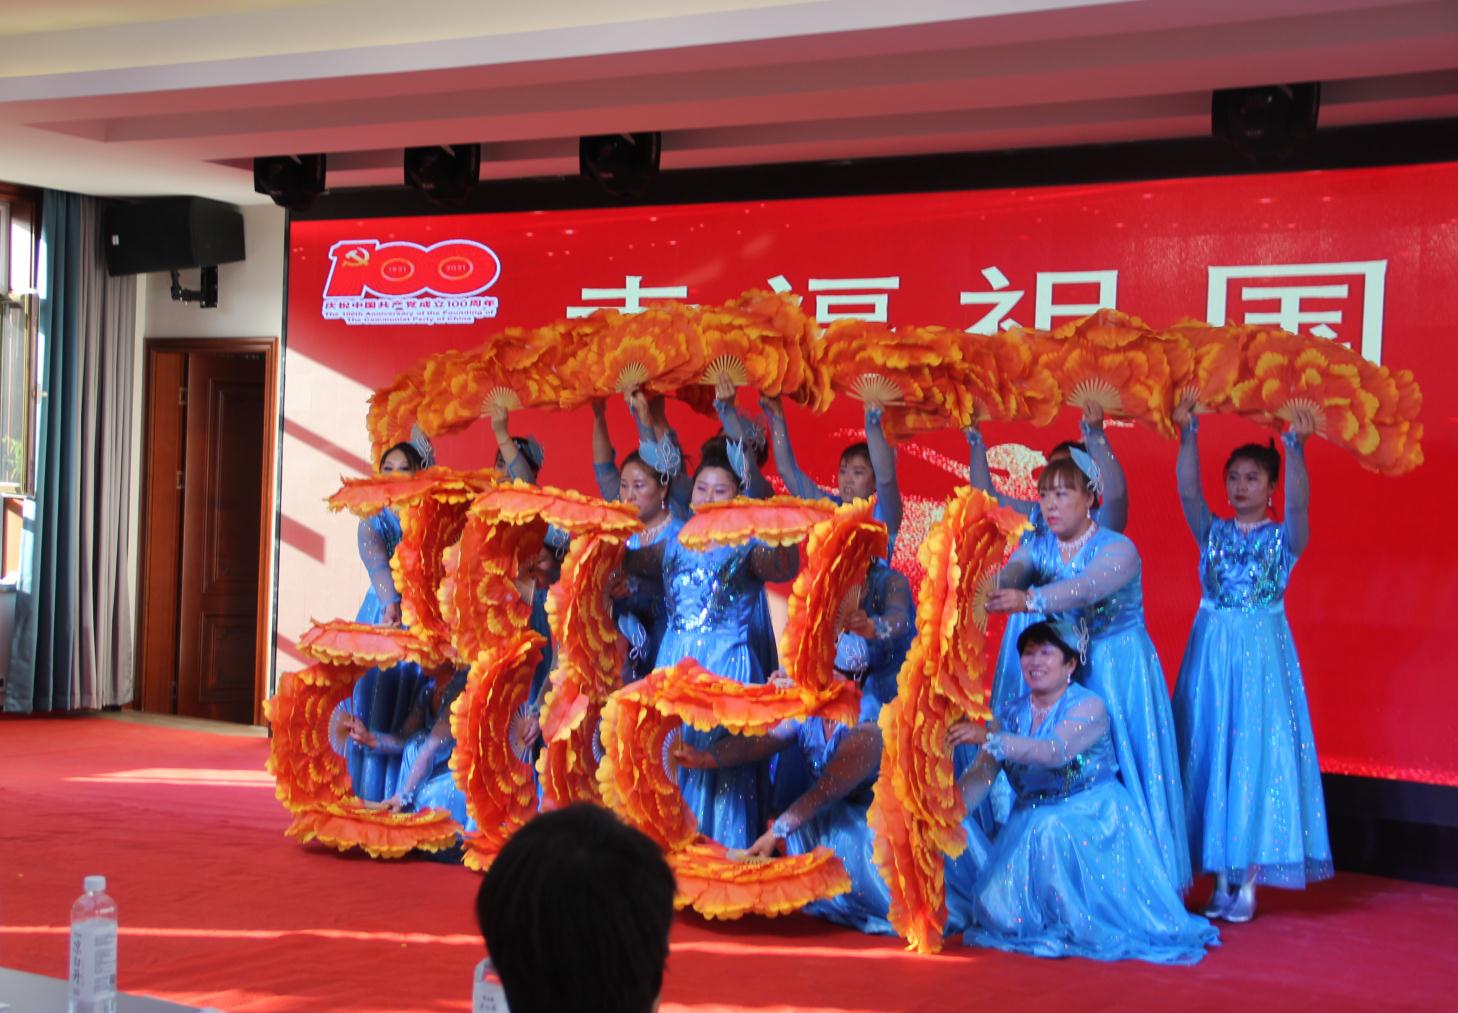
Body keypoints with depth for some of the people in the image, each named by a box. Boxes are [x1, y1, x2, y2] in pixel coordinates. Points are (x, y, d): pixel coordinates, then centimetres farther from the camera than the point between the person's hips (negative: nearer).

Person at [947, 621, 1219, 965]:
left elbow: (1055, 751, -29)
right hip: (1031, 824, 4)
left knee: (1056, 834, -35)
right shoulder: (1013, 714, 6)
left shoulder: (1089, 707, -10)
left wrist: (989, 738, -38)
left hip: (1090, 820, -4)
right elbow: (980, 775, -3)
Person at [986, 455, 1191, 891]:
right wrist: (984, 592, -41)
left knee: (1121, 769, -6)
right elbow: (1011, 574, -16)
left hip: (1118, 670, -5)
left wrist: (1031, 600, -49)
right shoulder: (1037, 546, 5)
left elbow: (1085, 588, -31)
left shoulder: (1118, 549, -12)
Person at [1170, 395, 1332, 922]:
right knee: (1210, 754, 3)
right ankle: (1221, 879, 11)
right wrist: (1188, 435, -20)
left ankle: (1248, 882, 2)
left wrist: (1295, 448, -32)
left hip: (1263, 655, -3)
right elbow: (1187, 491, -8)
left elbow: (1299, 502, -19)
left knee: (1257, 755, -4)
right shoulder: (1213, 533, 8)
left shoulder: (1283, 539, 1)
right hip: (1211, 652, 3)